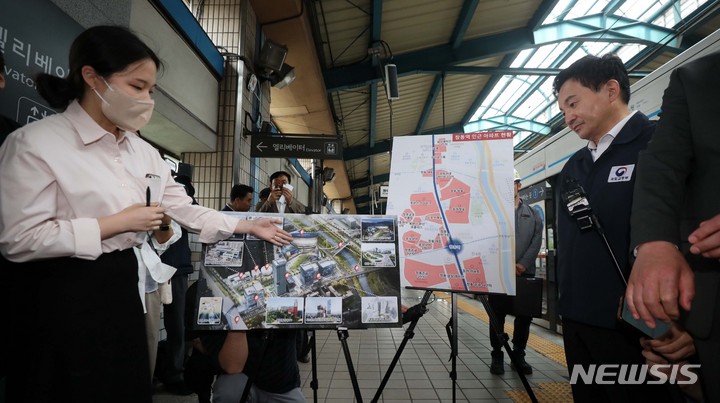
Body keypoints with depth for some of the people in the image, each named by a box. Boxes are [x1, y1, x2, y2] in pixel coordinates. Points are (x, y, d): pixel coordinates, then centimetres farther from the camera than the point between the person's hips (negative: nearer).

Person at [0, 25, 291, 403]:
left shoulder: (143, 152, 6)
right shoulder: (35, 142, -14)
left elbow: (185, 209, 10)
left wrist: (248, 226, 5)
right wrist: (117, 223, -18)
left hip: (121, 287, 7)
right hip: (60, 296, -6)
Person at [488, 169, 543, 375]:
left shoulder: (533, 214, 13)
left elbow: (536, 241, 3)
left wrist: (523, 264, -11)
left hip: (525, 273, 3)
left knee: (524, 317, 8)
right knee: (497, 316, 3)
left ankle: (519, 354, 23)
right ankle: (497, 356, 15)